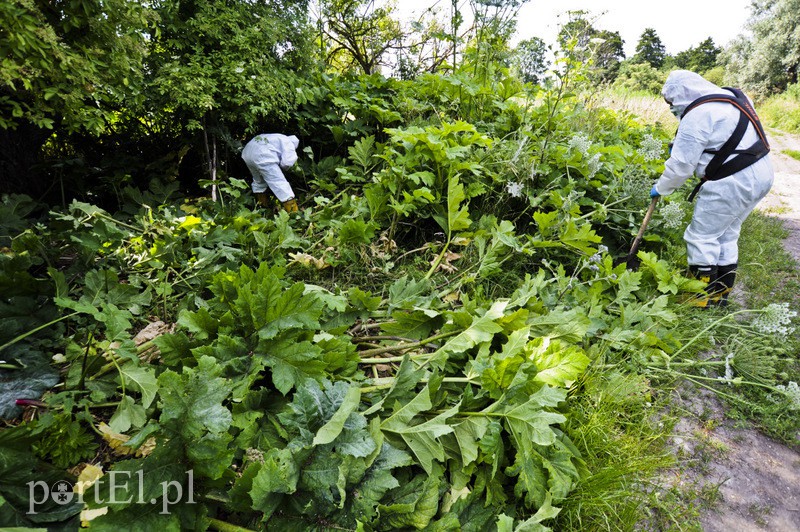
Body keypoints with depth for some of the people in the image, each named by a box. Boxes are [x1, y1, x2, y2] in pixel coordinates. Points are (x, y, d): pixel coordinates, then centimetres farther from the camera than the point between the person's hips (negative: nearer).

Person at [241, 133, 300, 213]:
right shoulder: (289, 143, 10)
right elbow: (287, 163, -3)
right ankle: (293, 213, -9)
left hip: (247, 152, 9)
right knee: (280, 183, -6)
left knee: (258, 181, 29)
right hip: (261, 156, -8)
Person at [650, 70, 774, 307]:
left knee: (701, 236, 0)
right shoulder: (730, 95, 12)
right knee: (726, 236, 18)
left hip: (733, 183, -10)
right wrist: (679, 143, 14)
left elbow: (680, 166, -15)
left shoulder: (696, 117, -17)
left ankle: (703, 297, 8)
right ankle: (721, 294, 27)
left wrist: (660, 189, 0)